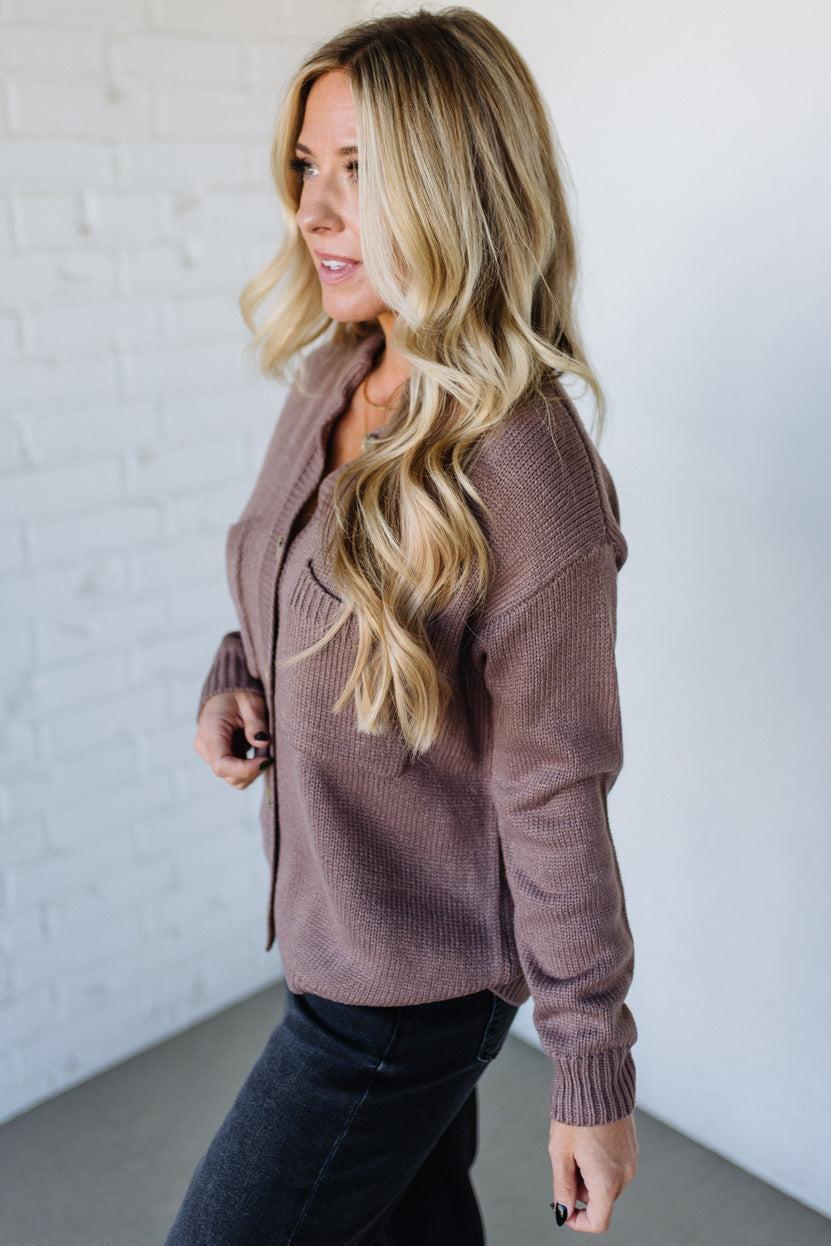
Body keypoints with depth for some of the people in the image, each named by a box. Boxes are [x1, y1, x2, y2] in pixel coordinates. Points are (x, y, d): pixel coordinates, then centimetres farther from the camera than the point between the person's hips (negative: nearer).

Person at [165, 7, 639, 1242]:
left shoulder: (526, 473, -27)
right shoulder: (334, 378, -4)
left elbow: (556, 799, -21)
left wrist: (594, 1074, -11)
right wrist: (234, 679, -7)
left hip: (416, 977, -7)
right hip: (332, 915, 7)